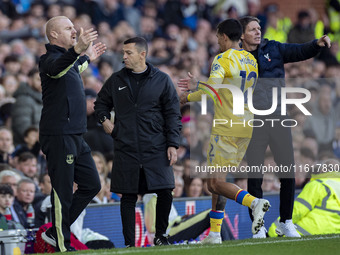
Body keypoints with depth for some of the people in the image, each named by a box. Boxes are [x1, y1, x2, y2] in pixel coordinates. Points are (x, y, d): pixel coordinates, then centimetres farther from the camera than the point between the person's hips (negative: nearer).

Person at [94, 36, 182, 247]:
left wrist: (172, 144, -3)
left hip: (156, 149, -1)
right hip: (126, 150, 1)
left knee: (165, 193, -7)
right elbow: (101, 103, 25)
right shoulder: (116, 81, 9)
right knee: (128, 197, 0)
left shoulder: (162, 80, 4)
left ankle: (161, 235, 14)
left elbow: (173, 115, 4)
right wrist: (104, 119, 4)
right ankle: (129, 243, 6)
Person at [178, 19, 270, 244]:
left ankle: (254, 202, -30)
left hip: (226, 130, -8)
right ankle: (215, 234, 13)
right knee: (218, 182, 14)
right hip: (245, 130, 8)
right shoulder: (251, 60, 14)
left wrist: (187, 98, -8)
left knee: (216, 183, -8)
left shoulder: (223, 59, -11)